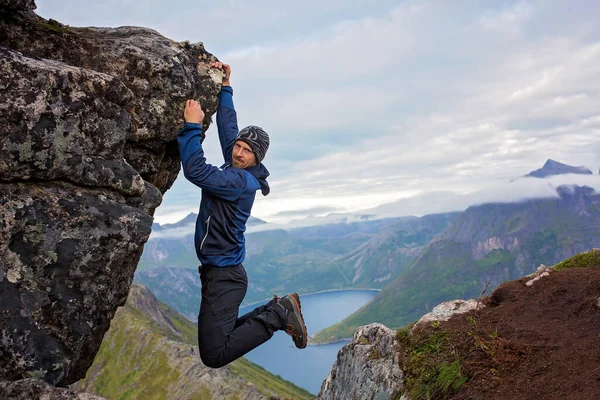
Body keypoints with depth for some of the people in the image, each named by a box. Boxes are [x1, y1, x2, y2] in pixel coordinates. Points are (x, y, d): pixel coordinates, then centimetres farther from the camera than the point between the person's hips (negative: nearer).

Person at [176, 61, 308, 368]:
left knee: (214, 355, -12)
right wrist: (225, 87, 17)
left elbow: (196, 171, -29)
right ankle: (277, 310, 18)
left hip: (224, 276, -10)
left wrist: (193, 126, -22)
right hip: (221, 272, 10)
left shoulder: (241, 180, -19)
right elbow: (228, 129, 17)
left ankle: (278, 313, -4)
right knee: (223, 337, 21)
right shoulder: (236, 169, 7)